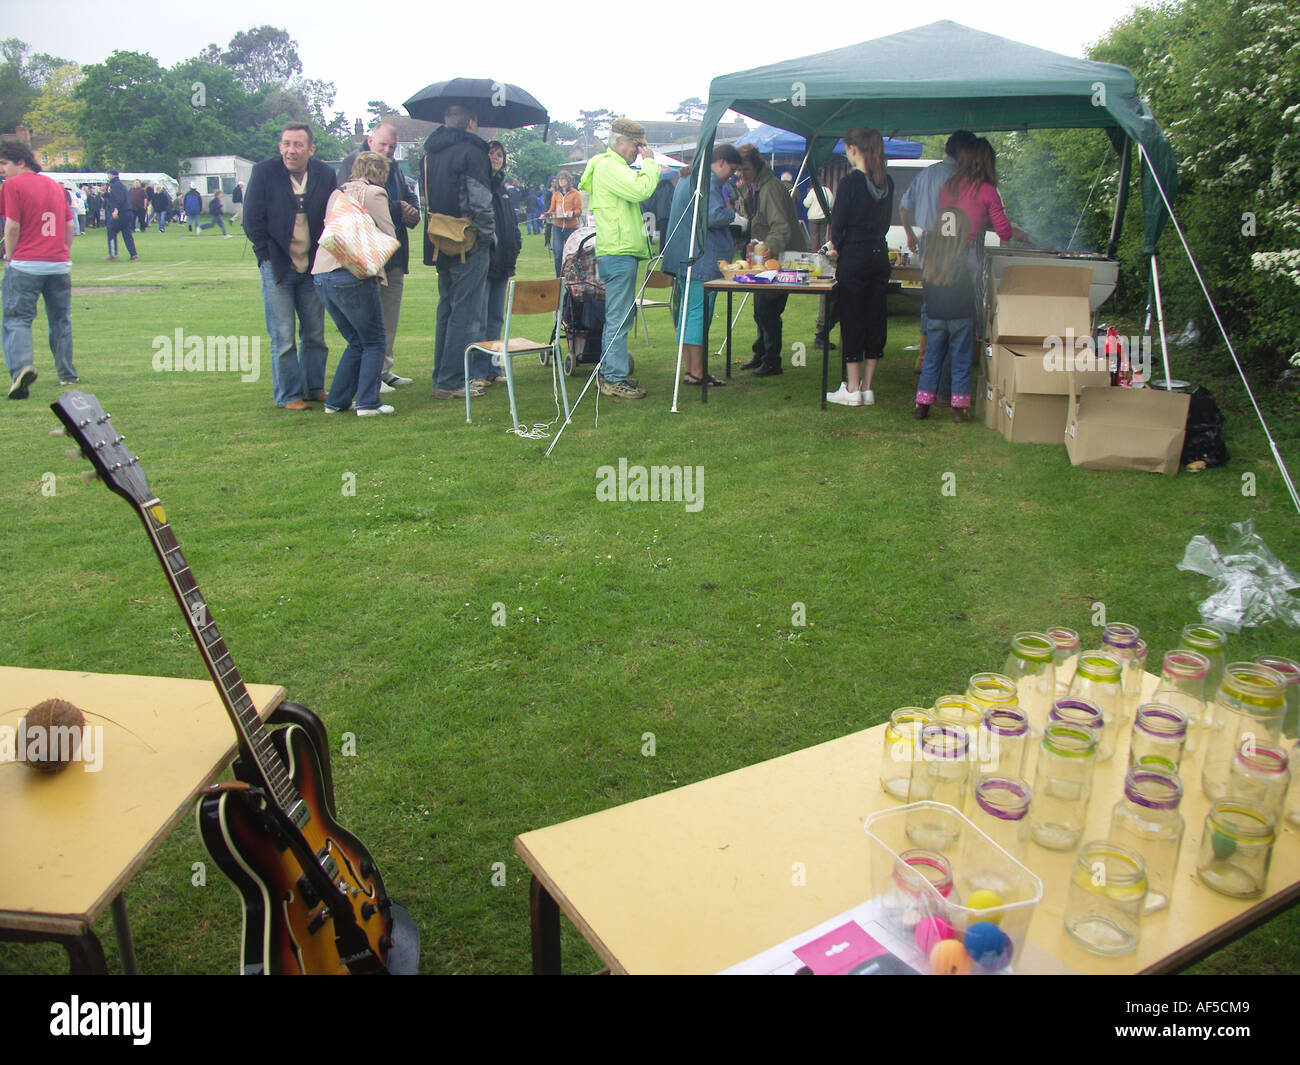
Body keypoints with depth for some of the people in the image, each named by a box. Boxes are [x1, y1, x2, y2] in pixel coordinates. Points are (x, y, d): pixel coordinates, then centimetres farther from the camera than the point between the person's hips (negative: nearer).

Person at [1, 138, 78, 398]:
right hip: (60, 264, 5)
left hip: (26, 265, -5)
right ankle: (67, 374, 18)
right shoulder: (55, 184, 13)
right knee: (60, 320, 14)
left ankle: (22, 366, -26)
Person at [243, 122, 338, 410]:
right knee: (282, 337, -1)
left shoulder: (325, 175, -1)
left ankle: (314, 387, 22)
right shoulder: (264, 171, -8)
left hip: (313, 268, 3)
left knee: (315, 334, 9)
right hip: (277, 267, -2)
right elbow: (252, 220, -4)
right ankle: (288, 395, 8)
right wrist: (267, 256, -5)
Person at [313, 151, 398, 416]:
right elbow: (389, 238, -2)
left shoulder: (337, 193, 20)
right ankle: (367, 402, -2)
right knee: (374, 342, 4)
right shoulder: (374, 193, -1)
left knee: (356, 342, 18)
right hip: (353, 276, -7)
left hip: (322, 275, 7)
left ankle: (336, 400, 16)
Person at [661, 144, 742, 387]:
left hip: (684, 258, 11)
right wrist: (733, 215, -7)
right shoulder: (707, 182, -14)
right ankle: (697, 372, -6)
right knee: (699, 313, -8)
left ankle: (688, 369, 17)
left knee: (687, 311, 12)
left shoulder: (688, 177, 20)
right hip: (703, 260, -11)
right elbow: (713, 216, -26)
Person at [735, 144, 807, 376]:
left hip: (782, 258, -10)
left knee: (767, 309, -10)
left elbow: (782, 227, -32)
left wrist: (770, 247, -46)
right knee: (760, 308, 16)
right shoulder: (754, 188, 11)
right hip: (766, 257, 10)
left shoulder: (770, 188, -20)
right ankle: (761, 354, 29)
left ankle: (772, 362, -1)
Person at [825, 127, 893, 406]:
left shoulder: (851, 181, -13)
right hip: (880, 255, 6)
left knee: (851, 320, 1)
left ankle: (852, 389, 4)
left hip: (854, 257, -6)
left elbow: (839, 221, -10)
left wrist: (837, 247, 8)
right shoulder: (887, 182, 7)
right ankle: (867, 387, 14)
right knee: (875, 319, 9)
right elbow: (885, 221, 13)